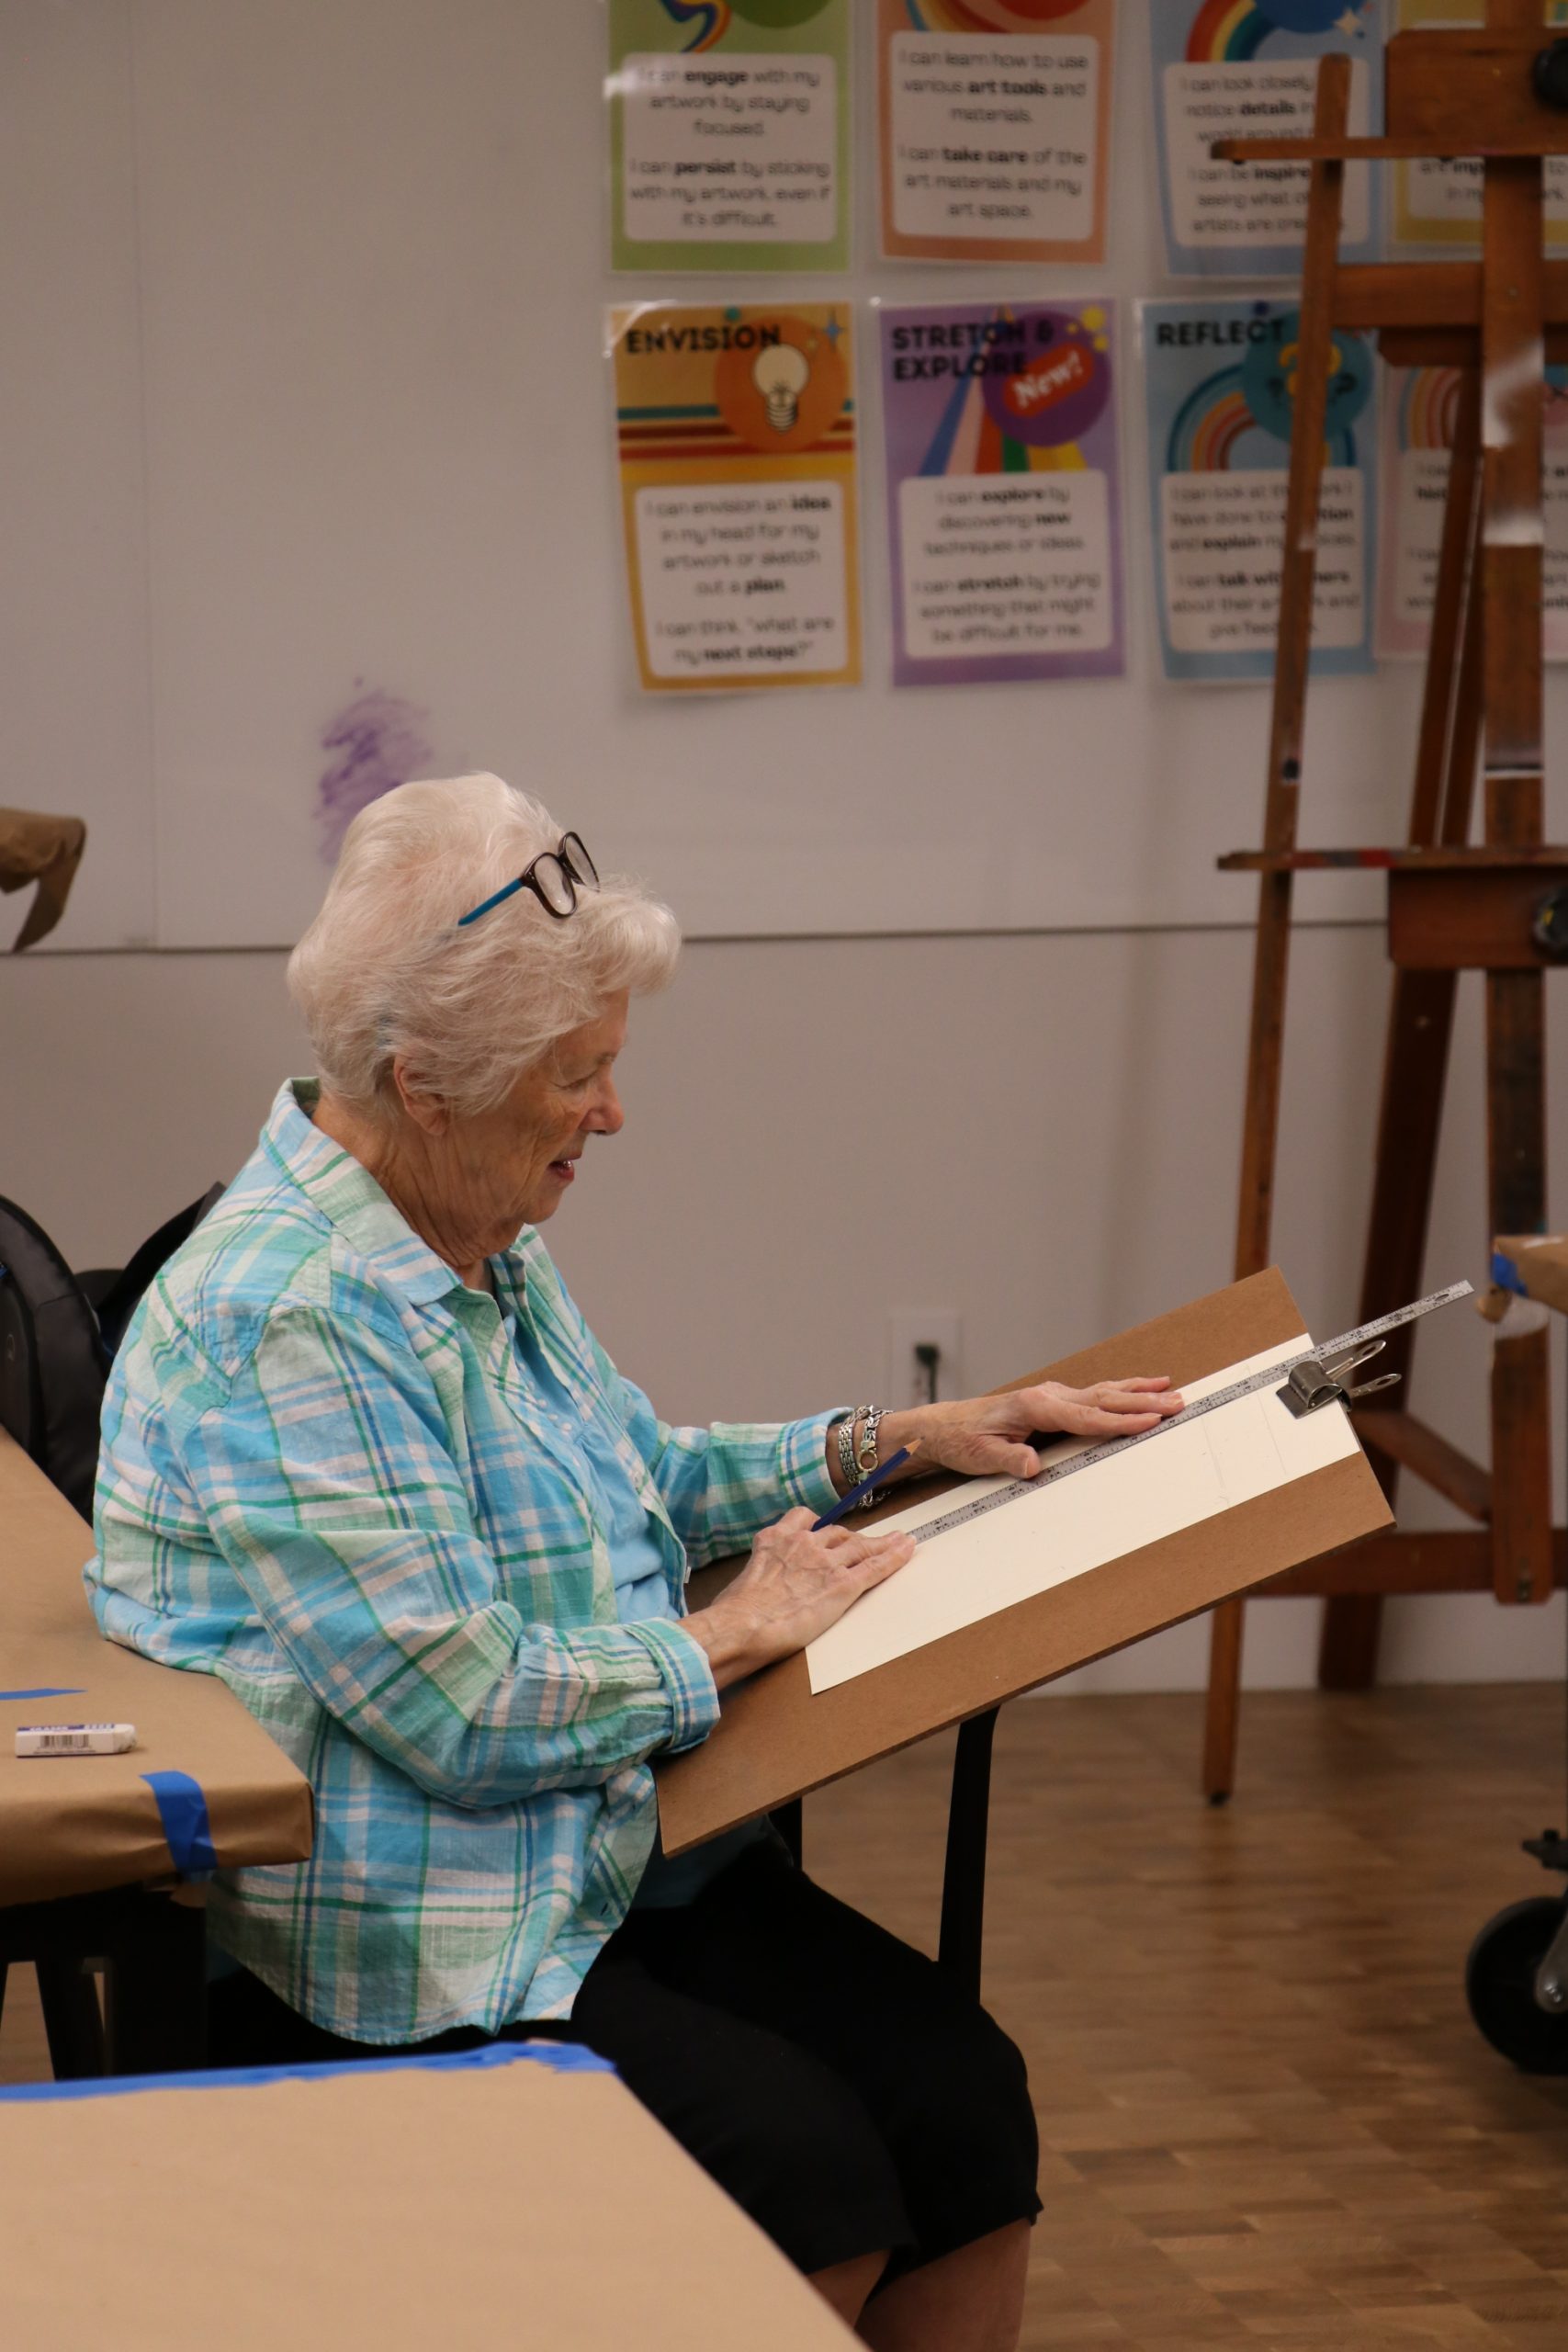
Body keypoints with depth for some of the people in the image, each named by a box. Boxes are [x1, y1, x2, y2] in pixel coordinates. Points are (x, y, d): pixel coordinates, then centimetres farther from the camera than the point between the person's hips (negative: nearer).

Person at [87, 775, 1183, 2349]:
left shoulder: (480, 1245, 11)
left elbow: (638, 1478, 27)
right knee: (808, 2169, -23)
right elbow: (469, 1714, -24)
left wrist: (898, 1439, 15)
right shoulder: (288, 1323, -21)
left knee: (965, 2102, -11)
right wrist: (730, 1640, -10)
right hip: (395, 1957, -9)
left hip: (612, 1856, 9)